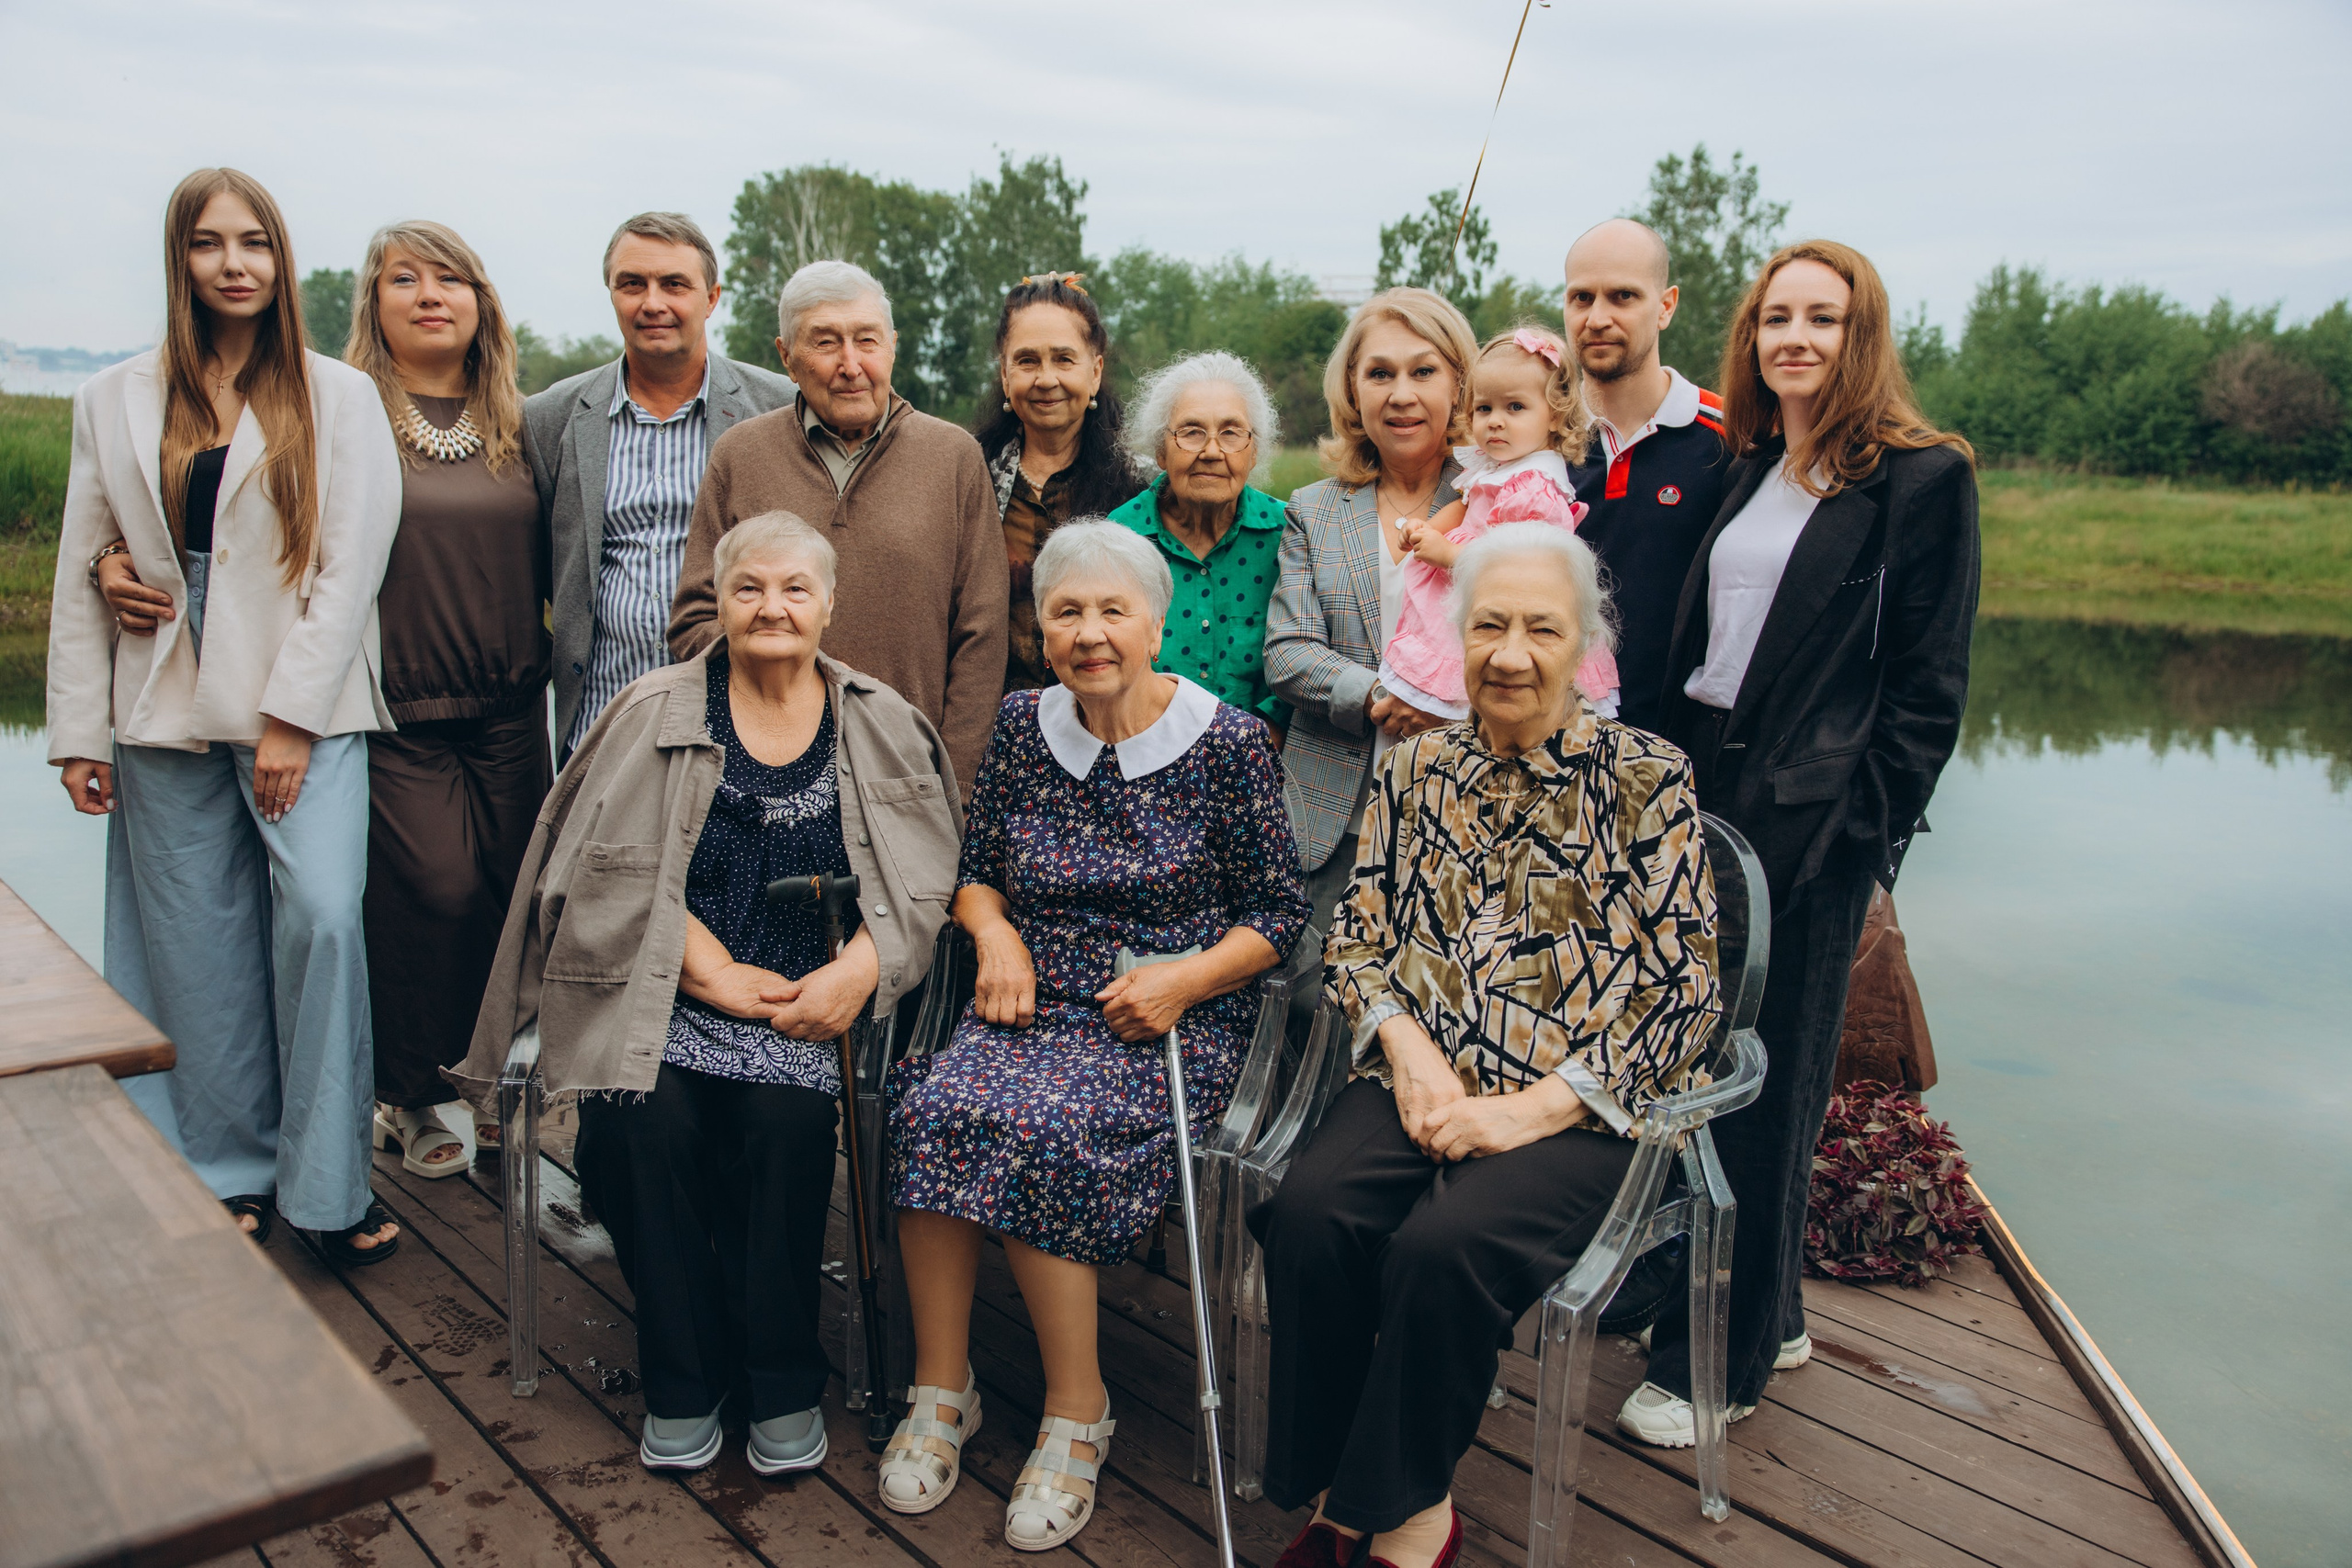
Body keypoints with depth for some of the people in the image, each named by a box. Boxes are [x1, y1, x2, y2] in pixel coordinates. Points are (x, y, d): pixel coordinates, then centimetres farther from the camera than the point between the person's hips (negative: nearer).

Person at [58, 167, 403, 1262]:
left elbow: (352, 565, -4)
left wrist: (290, 716, -12)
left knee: (323, 917, -15)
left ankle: (328, 1183, -3)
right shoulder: (114, 400, 12)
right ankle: (230, 1172, 20)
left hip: (306, 708, -3)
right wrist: (78, 735, 7)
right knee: (201, 946, 6)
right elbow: (80, 572, 12)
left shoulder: (338, 397, 3)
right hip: (167, 715, 3)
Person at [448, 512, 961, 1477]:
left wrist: (858, 968, -17)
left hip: (810, 997, 0)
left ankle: (782, 1382, -7)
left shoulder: (879, 725, 9)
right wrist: (718, 972, -14)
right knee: (644, 1117, -27)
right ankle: (684, 1379, -5)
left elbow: (923, 874, 1)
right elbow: (622, 871, -3)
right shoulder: (657, 712, 6)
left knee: (786, 1117, -28)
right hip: (663, 987, 0)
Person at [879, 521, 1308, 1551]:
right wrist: (995, 933, -3)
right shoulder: (1023, 726, 9)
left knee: (1044, 1129, -31)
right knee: (934, 1107, -27)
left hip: (1171, 1018, -3)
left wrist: (1184, 978, -14)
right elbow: (976, 869, 18)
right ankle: (940, 1387, -7)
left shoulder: (1226, 742, -2)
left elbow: (1278, 913, 1)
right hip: (1033, 1001, 4)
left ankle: (1077, 1412, -10)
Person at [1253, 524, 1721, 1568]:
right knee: (1309, 1214, -26)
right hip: (1418, 1083, 3)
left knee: (1442, 1245, -30)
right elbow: (1357, 939, 12)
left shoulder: (1647, 780, 0)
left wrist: (1530, 1109, -13)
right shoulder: (1416, 769, 12)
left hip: (1575, 1111, -3)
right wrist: (1409, 1052, -8)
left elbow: (1681, 990, -4)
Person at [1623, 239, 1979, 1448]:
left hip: (1809, 820, -6)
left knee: (1762, 1084, 2)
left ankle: (1720, 1361, 16)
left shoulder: (1922, 478, -6)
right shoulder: (1743, 469, 13)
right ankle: (1769, 1316, 30)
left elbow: (1928, 688, -8)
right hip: (1697, 791, 6)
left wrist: (1864, 837, -12)